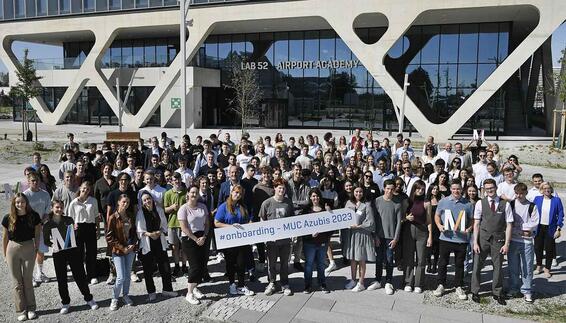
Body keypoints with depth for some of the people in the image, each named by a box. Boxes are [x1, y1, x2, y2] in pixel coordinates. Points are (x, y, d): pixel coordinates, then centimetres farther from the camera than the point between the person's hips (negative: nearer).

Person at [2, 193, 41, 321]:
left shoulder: (33, 216, -9)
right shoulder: (8, 218, -9)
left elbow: (37, 234, 3)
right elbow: (4, 238, 2)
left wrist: (36, 248, 2)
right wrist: (5, 255, 5)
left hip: (29, 248, 0)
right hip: (13, 249, 0)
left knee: (28, 280, 9)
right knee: (17, 282, 7)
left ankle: (31, 309, 21)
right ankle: (22, 310, 18)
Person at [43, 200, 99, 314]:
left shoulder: (69, 220, 3)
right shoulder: (48, 224, -2)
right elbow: (46, 240, 5)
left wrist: (75, 230, -8)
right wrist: (52, 245, -12)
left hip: (73, 251, 1)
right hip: (58, 254, -1)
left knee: (80, 276, 5)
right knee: (61, 279, 7)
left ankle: (89, 299, 19)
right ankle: (65, 303, 23)